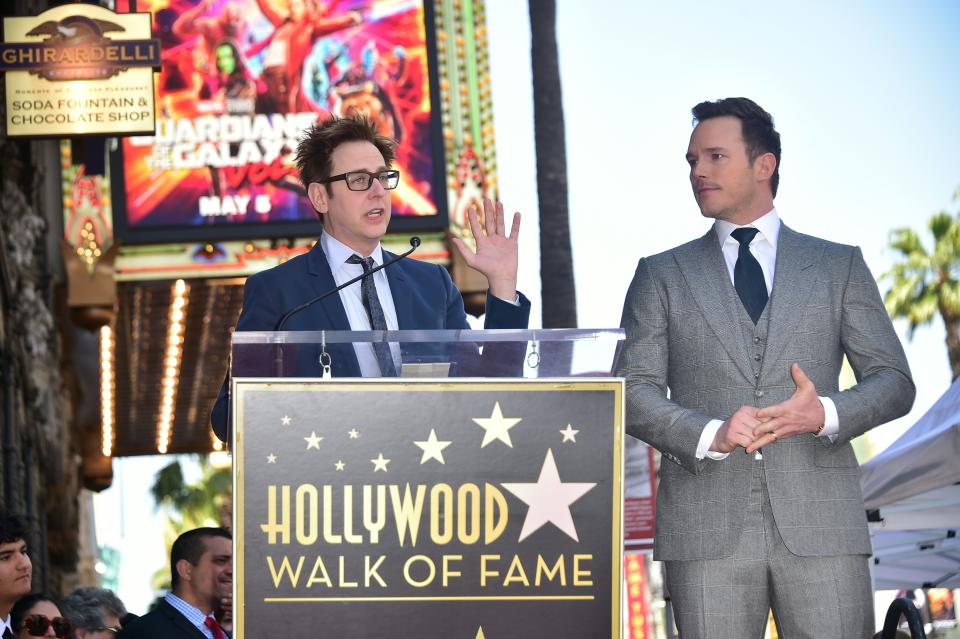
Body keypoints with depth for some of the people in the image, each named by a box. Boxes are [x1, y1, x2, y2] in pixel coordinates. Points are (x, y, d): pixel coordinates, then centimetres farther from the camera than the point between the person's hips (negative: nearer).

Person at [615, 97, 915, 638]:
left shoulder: (839, 267, 15)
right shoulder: (662, 275, 15)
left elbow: (894, 382, 10)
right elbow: (634, 391, 6)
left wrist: (826, 414, -11)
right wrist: (710, 434, -13)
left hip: (820, 522, 0)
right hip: (707, 526, 0)